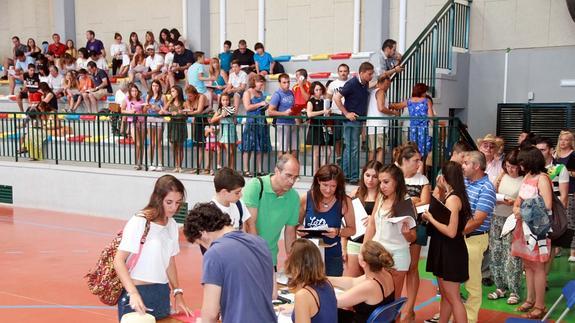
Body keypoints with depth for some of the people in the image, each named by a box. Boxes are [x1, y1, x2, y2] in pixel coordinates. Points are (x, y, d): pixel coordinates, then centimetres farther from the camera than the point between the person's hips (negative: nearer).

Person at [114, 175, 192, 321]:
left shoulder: (172, 225, 6)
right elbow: (119, 260, -16)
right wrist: (133, 293, -27)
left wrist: (178, 293, 7)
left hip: (162, 293, 6)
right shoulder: (139, 222, -13)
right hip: (137, 293, -6)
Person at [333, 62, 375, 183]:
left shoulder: (366, 84, 8)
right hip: (351, 120, -8)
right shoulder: (352, 83, -15)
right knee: (353, 149, -5)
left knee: (349, 148, 13)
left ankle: (344, 175, 21)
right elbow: (336, 97, -16)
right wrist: (346, 113, -16)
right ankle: (354, 177, 1)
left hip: (359, 120, 8)